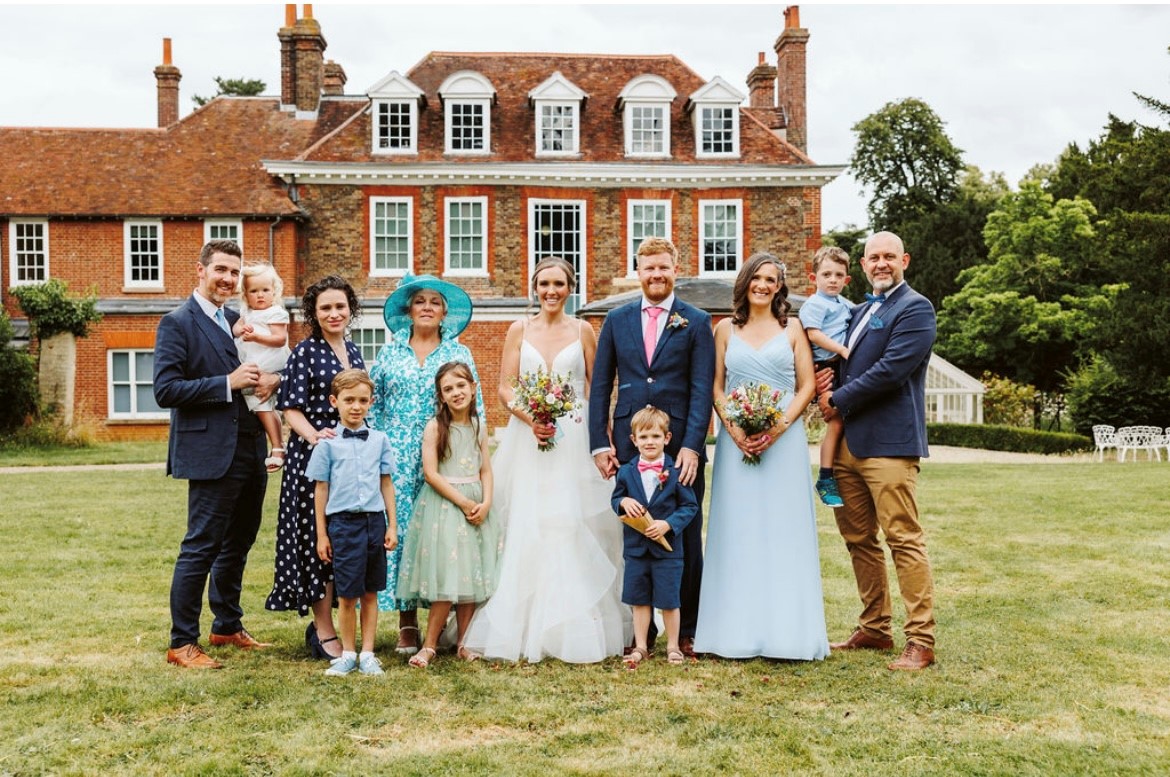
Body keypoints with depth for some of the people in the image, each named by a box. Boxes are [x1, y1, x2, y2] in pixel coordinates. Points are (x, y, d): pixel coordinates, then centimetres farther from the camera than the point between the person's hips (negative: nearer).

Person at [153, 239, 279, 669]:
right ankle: (182, 643, 9)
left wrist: (271, 379, -1)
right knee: (201, 547, -2)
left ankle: (228, 626, 31)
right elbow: (165, 389, -15)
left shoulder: (238, 321, 15)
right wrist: (229, 383, -19)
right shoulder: (178, 322, -7)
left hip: (250, 451, 8)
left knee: (237, 544, 17)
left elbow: (267, 363, 23)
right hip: (212, 453, -8)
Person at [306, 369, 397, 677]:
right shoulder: (327, 444, 0)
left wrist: (392, 525, 7)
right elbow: (320, 490, 3)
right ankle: (348, 653, 19)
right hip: (343, 523, -2)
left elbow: (386, 484, 10)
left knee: (370, 593, 9)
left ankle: (367, 653, 19)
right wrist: (321, 535, 3)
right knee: (347, 595, 3)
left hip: (374, 521, 2)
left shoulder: (380, 440, 6)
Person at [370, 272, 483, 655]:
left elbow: (475, 407, 6)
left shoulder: (460, 354, 9)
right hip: (397, 458, 1)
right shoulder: (389, 353, 11)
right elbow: (372, 406, 11)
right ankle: (407, 624, 5)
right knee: (399, 528, -3)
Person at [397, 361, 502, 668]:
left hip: (476, 507, 5)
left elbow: (486, 470, 9)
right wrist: (463, 502, -14)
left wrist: (486, 503, -8)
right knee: (447, 576, -8)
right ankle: (429, 645, 2)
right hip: (443, 504, -5)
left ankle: (463, 642, 15)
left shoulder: (478, 427, 10)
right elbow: (431, 473, -11)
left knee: (472, 575, 5)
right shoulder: (435, 427, -5)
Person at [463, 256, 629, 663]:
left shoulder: (583, 331, 7)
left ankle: (573, 628, 7)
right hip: (528, 439, 1)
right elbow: (505, 388, 4)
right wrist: (530, 418, -15)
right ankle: (522, 628, 8)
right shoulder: (519, 330, 8)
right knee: (525, 530, -1)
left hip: (574, 441, -1)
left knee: (573, 530, -3)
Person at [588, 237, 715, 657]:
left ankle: (686, 631, 17)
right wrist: (600, 443, 1)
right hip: (629, 446, 2)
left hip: (681, 447, -2)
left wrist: (691, 446, -14)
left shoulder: (697, 322, 3)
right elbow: (600, 386, 9)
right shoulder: (617, 320, 10)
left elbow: (702, 389, -4)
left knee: (686, 539, 6)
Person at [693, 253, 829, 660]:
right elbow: (716, 387, 7)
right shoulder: (725, 329, 9)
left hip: (784, 439, -1)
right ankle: (738, 630, 8)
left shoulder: (792, 328, 7)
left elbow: (806, 386, 3)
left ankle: (786, 630, 7)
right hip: (736, 441, 1)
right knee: (737, 532, 1)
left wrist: (779, 427, -11)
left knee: (784, 531, 0)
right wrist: (733, 428, -9)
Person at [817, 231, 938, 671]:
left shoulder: (914, 308, -6)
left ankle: (920, 641, 0)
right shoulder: (862, 312, 21)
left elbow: (891, 370, -17)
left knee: (904, 539, -7)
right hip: (848, 443, 9)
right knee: (859, 540, 13)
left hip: (889, 443, -9)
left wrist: (838, 400, -8)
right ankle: (874, 630, 24)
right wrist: (826, 383, 0)